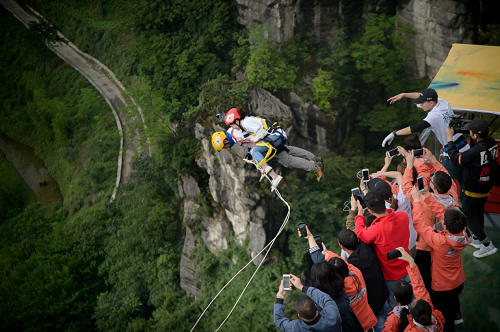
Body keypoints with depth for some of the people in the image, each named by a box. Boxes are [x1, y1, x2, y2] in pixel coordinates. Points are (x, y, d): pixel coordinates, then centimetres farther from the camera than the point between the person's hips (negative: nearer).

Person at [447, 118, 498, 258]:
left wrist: (450, 138, -12)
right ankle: (478, 239, 44)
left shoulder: (475, 152, -36)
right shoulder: (492, 143, -12)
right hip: (487, 187, 8)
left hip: (474, 191, -8)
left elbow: (456, 158, -21)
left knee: (468, 216, 9)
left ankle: (487, 245, 12)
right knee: (479, 212, 26)